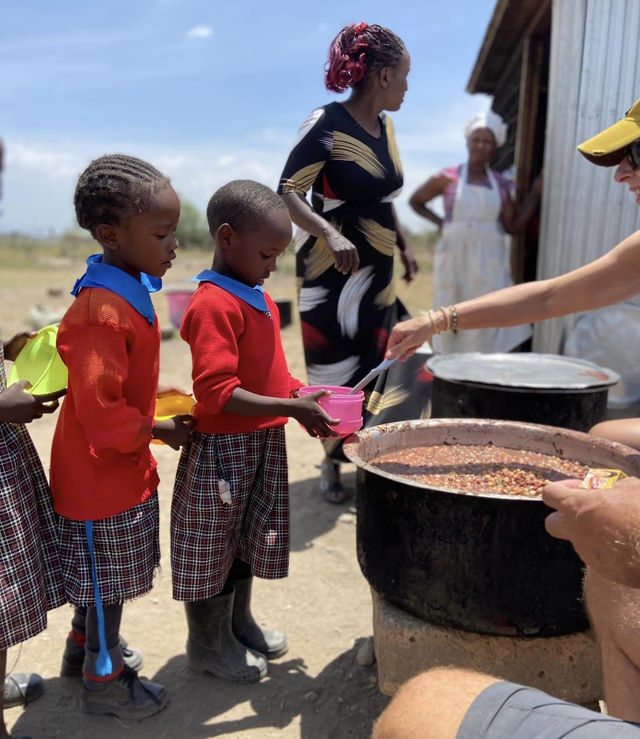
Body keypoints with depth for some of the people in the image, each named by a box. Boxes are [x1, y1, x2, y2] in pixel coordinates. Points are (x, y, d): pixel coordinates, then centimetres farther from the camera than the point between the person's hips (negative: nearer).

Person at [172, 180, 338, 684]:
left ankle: (239, 622, 44)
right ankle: (209, 644, 30)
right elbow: (216, 393, -27)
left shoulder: (259, 299, 9)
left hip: (263, 444, 9)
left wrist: (300, 393, 2)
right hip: (223, 448, -9)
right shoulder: (214, 304, -21)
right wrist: (292, 409, -27)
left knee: (248, 535, 22)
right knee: (213, 541, 9)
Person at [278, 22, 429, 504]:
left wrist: (403, 245, 18)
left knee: (381, 363, 11)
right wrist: (329, 233, -34)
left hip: (378, 272, 8)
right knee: (336, 372, 2)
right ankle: (333, 467, 21)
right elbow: (288, 194, -19)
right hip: (333, 271, -7)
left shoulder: (385, 126, 10)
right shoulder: (328, 124, -14)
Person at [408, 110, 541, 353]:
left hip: (489, 262, 2)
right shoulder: (448, 178, 1)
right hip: (455, 258, -1)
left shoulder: (500, 183, 8)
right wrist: (439, 222, 0)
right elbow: (415, 201, 13)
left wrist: (535, 193, 4)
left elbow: (514, 226, 7)